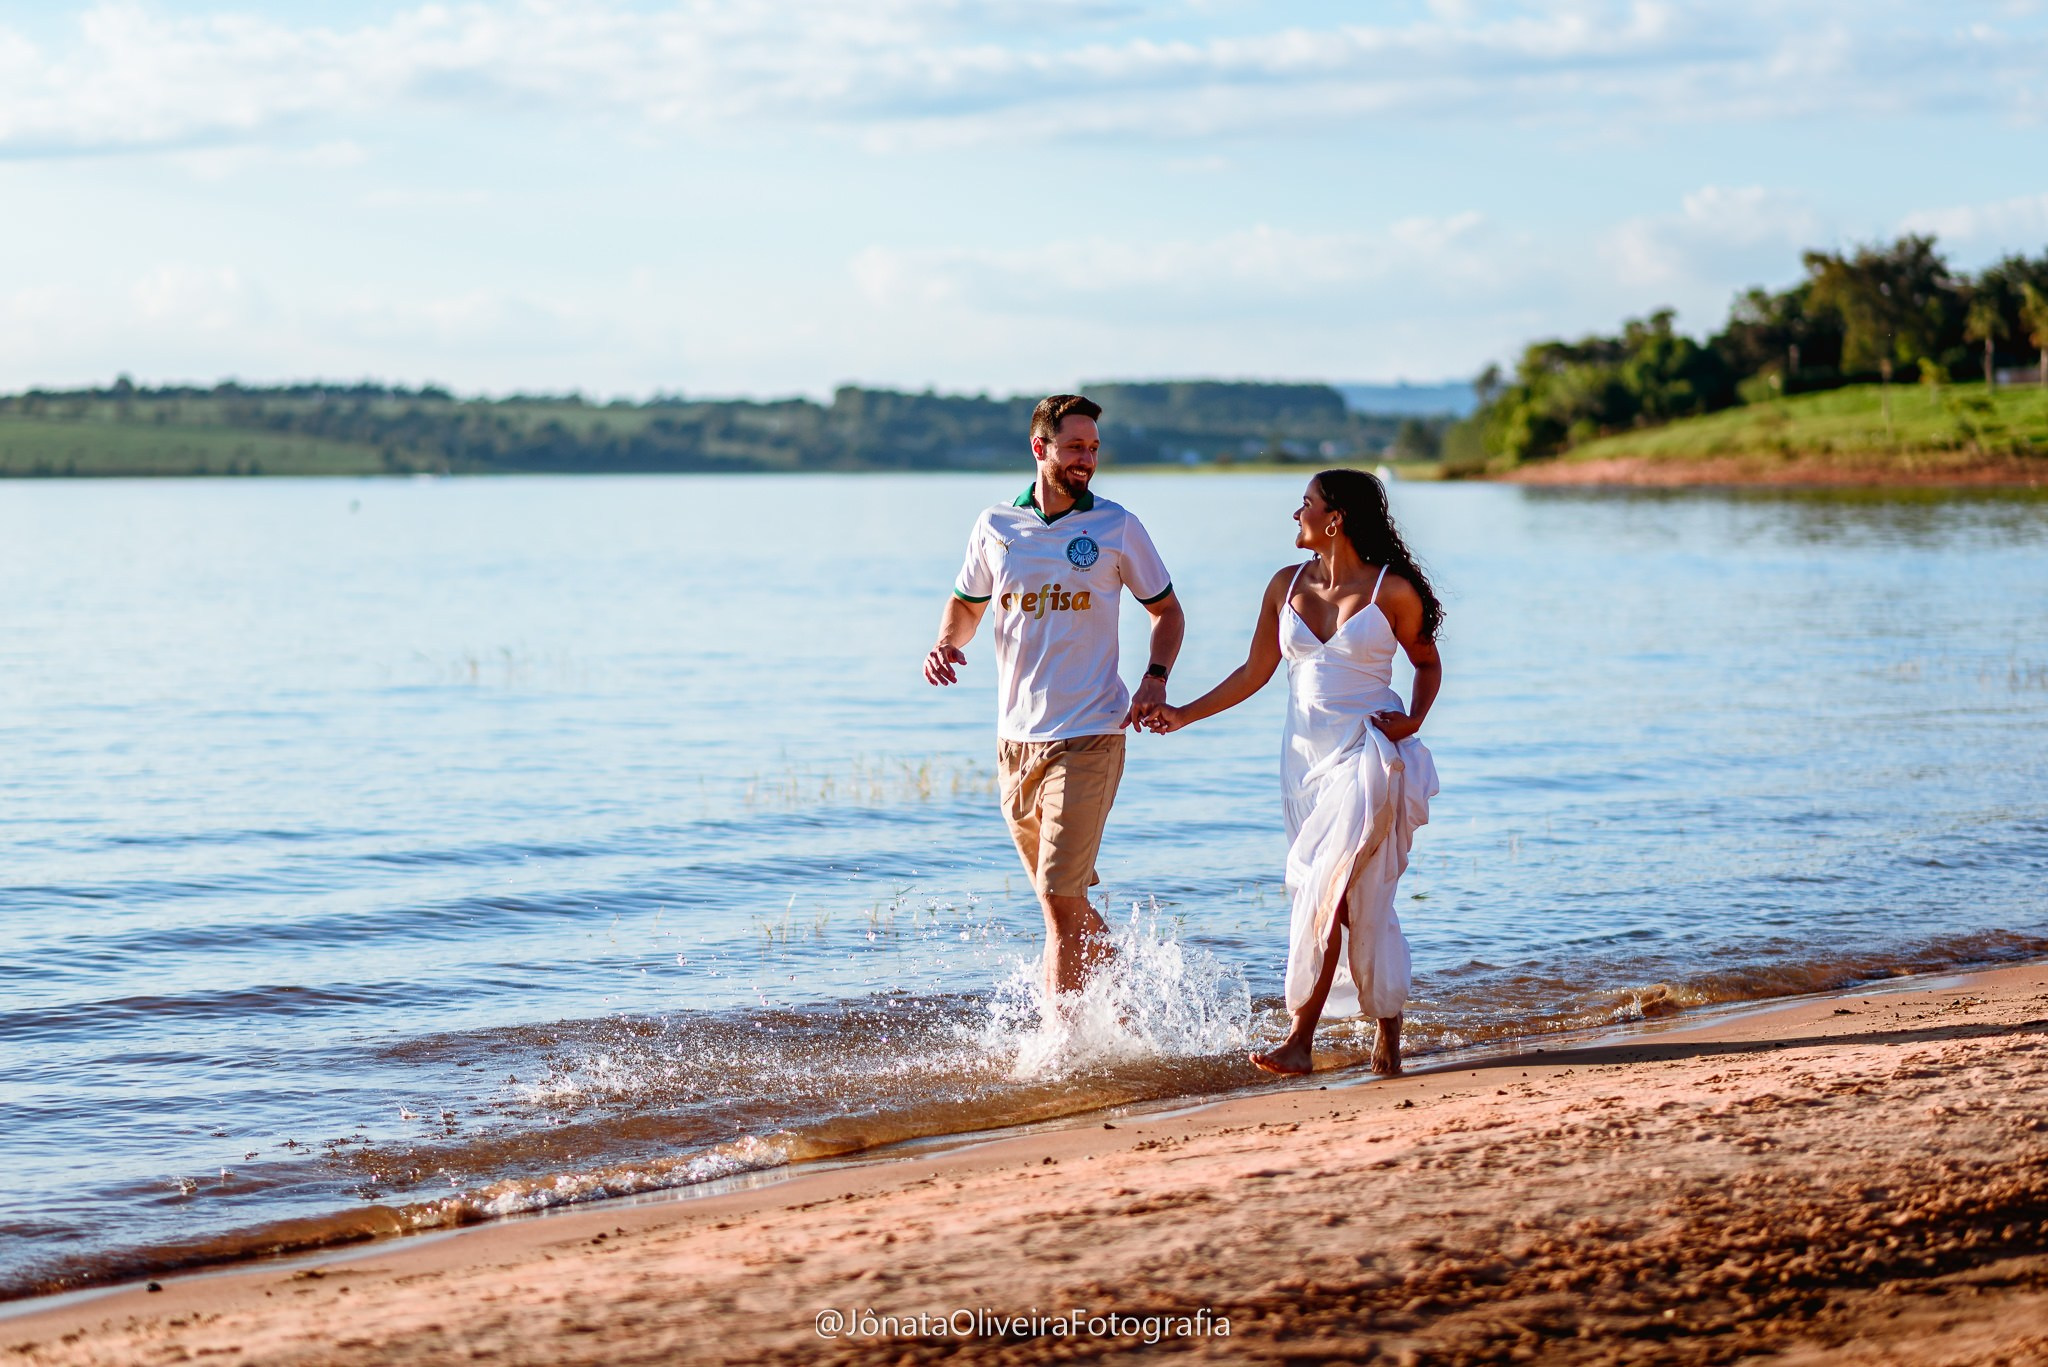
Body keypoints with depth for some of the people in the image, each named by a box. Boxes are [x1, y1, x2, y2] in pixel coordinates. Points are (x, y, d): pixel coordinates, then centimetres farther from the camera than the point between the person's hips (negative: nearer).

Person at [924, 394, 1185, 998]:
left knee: (1060, 901, -12)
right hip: (1015, 739, 4)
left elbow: (1167, 610, 10)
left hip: (1089, 739, -4)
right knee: (1066, 902, 13)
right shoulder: (995, 526, 6)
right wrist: (945, 644, -3)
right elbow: (966, 606, 19)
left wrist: (1155, 678, -7)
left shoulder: (1117, 527, -1)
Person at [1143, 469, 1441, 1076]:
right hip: (1307, 755, 5)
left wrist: (1414, 719, -7)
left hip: (1370, 754, -5)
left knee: (1326, 889, -16)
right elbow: (1255, 672, 13)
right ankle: (1389, 1036, 18)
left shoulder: (1392, 590, -5)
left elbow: (1428, 663, 9)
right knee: (1358, 903, 6)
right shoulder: (1287, 585, 6)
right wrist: (1183, 715, 8)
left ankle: (1300, 1038, -16)